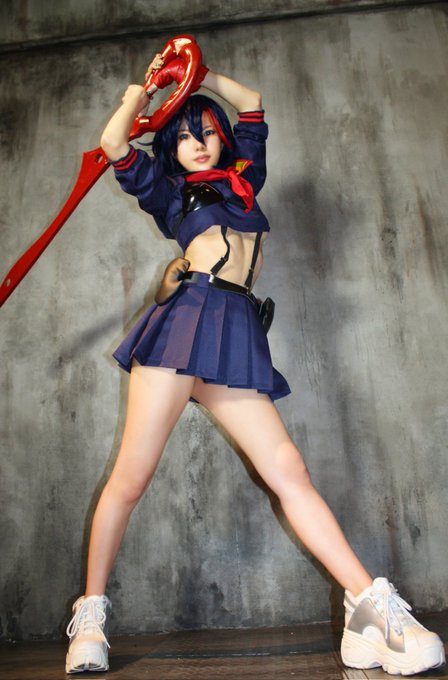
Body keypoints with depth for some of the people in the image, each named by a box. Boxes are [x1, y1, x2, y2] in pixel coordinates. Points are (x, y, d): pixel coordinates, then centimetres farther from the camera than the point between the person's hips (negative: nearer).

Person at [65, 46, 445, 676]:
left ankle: (372, 608, -9)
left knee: (289, 470, -8)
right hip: (186, 316, -2)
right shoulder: (168, 189, 23)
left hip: (238, 336, 3)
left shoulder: (242, 176, 31)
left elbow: (252, 104, 42)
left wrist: (201, 75, 43)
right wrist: (149, 83, 26)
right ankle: (91, 616, 8)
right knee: (132, 476, -7)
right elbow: (113, 142, 13)